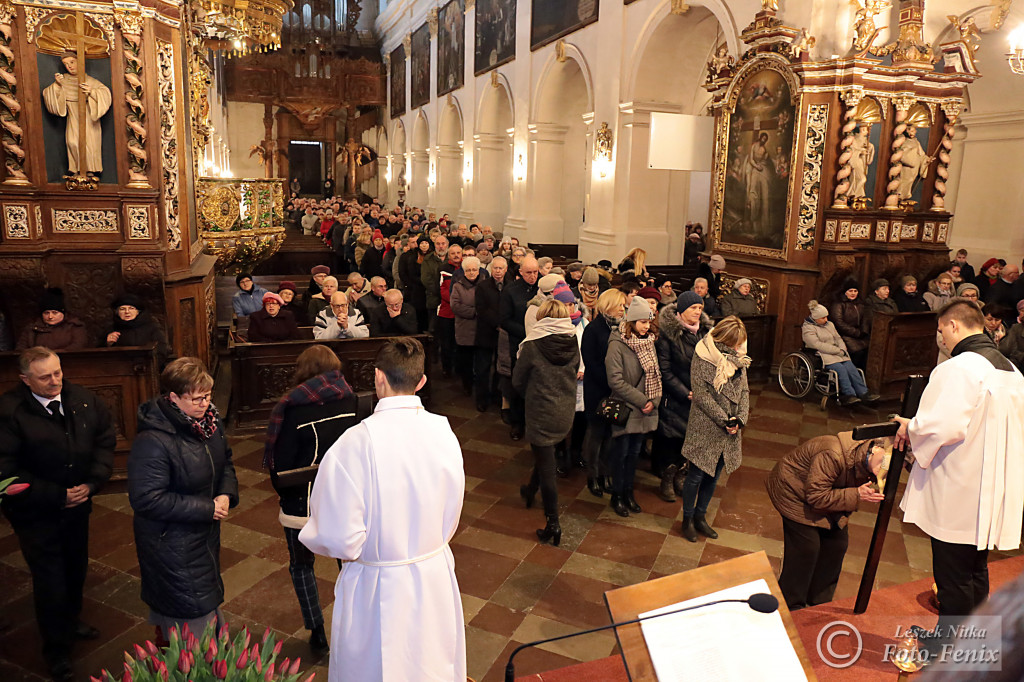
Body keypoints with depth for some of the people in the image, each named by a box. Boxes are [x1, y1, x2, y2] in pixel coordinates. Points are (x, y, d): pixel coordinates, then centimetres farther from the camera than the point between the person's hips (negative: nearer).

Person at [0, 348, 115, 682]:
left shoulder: (83, 399, -6)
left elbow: (105, 437, 4)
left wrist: (93, 482, -7)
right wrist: (56, 496, -18)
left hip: (77, 504, 5)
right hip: (36, 514, -5)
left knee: (76, 569, 21)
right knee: (50, 581, 5)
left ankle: (71, 620, 49)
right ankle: (57, 649, 28)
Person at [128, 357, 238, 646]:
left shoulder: (209, 419, -5)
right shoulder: (153, 440, -29)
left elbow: (225, 460, 10)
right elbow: (147, 499, -27)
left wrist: (226, 493, -9)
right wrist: (206, 509, -23)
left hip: (206, 533, 8)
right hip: (171, 543, -8)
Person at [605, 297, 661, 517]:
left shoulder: (649, 342, 4)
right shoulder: (617, 344, -16)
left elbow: (656, 374, 6)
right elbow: (616, 381, -20)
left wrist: (654, 401, -9)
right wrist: (642, 400, -18)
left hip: (645, 411, 6)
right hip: (625, 410, -5)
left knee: (634, 453, 17)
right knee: (621, 454, 8)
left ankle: (628, 491, 34)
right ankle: (617, 495, 25)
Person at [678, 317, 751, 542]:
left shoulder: (738, 357, 6)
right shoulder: (703, 356, -13)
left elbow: (744, 390, 8)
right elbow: (700, 394, -16)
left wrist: (740, 418, -8)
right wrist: (725, 420, -17)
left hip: (729, 430, 6)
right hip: (705, 428, -6)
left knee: (713, 476, 15)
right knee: (697, 475, 4)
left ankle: (700, 516, 32)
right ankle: (687, 519, 23)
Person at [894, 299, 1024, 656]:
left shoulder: (960, 367, -20)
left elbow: (944, 426, -27)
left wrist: (910, 428, -6)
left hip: (958, 496, -9)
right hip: (992, 496, 9)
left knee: (953, 579, 4)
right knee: (975, 571, 21)